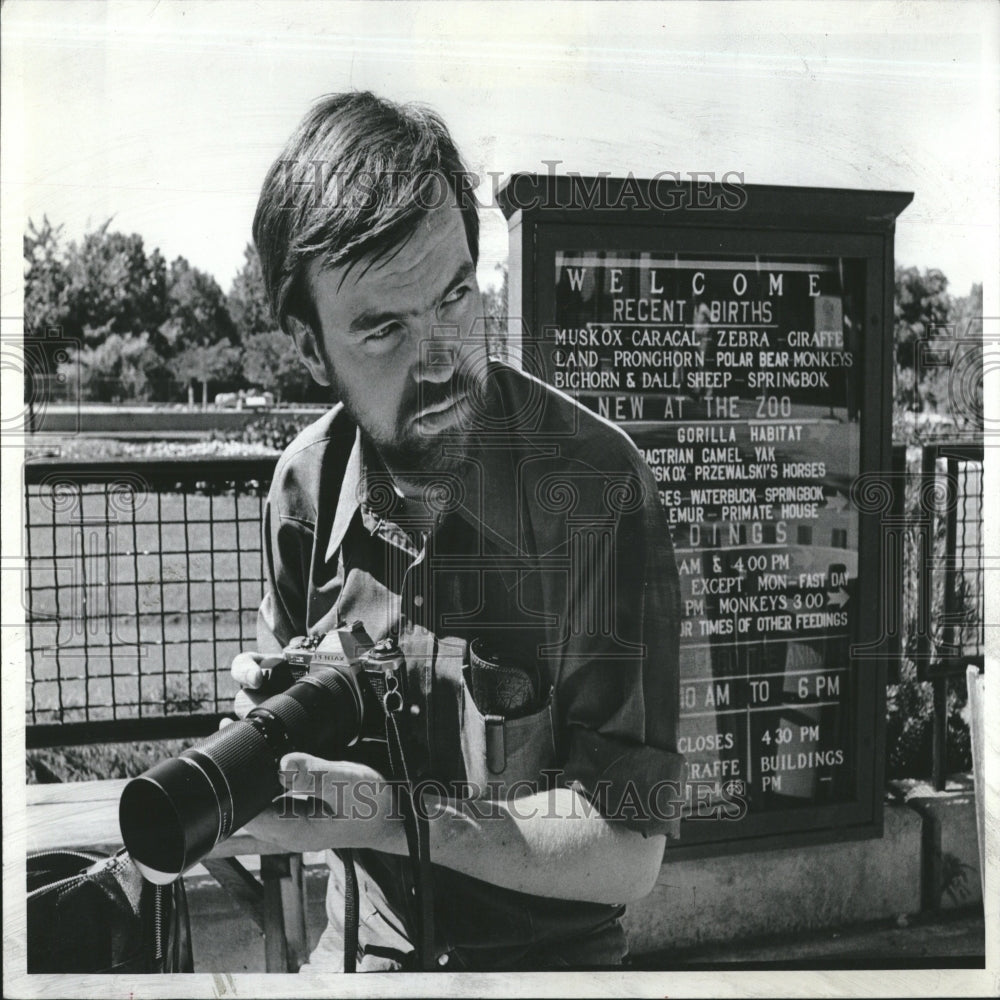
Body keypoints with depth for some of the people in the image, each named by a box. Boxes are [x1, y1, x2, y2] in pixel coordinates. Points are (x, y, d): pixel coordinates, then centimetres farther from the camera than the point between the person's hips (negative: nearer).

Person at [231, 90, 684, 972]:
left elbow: (629, 850, -21)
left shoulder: (593, 483, -22)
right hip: (358, 954, 4)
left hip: (550, 955, -3)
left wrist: (390, 817, -29)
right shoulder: (306, 484, -9)